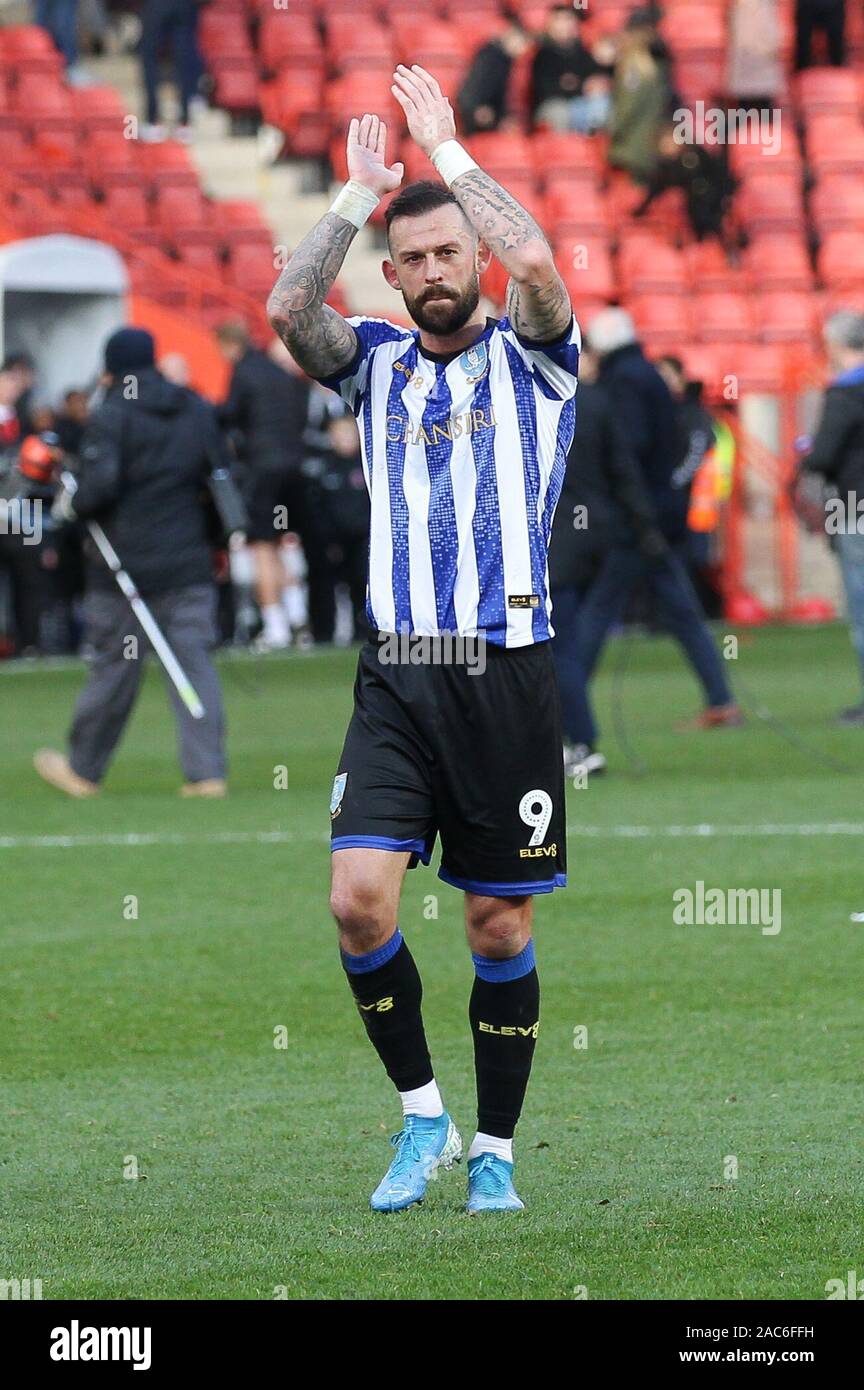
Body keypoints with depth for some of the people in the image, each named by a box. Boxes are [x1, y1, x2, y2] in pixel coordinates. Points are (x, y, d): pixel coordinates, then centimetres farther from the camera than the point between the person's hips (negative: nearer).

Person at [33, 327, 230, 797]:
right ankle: (207, 771, -6)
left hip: (125, 568, -4)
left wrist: (72, 505, -1)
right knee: (194, 662, 1)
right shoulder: (198, 411, 8)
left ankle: (83, 768, 19)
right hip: (189, 563, 4)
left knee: (114, 669, 4)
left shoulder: (111, 416, -10)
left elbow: (99, 485, -20)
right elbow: (221, 476, 10)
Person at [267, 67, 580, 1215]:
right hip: (396, 678, 2)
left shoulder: (530, 356, 5)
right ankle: (421, 1113, 3)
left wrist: (447, 149, -6)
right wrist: (361, 192, -4)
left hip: (507, 676, -2)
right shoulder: (377, 364, 13)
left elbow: (535, 264, -16)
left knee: (502, 925, 2)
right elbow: (288, 308, -6)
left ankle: (494, 1150, 14)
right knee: (358, 897, -14)